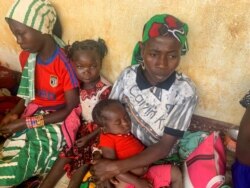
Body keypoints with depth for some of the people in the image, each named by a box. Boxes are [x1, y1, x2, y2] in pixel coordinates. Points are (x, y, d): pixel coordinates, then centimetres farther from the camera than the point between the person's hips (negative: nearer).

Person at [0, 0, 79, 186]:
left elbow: (72, 109, -15)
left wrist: (26, 123, -15)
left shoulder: (64, 63, -18)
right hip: (30, 116, 6)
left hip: (55, 122, -6)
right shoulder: (26, 57, 3)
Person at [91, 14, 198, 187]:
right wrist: (105, 166, -16)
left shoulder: (185, 92, -20)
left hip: (159, 160, -2)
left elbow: (164, 147, -17)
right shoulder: (128, 76, -14)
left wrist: (117, 167, -24)